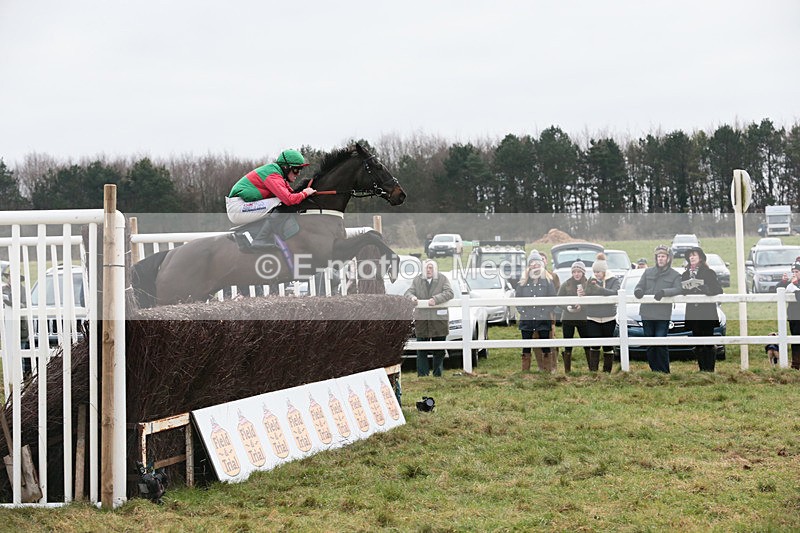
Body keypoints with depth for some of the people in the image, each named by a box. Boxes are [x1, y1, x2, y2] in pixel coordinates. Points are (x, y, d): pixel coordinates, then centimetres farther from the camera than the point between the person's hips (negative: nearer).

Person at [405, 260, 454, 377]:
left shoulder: (442, 279, 3)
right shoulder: (417, 280, 11)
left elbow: (449, 293, -9)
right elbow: (408, 292, 9)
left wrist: (436, 299, -23)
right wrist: (412, 297, -15)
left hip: (439, 319, -1)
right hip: (421, 319, 2)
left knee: (439, 350, 4)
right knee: (421, 349, 0)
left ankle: (438, 373, 12)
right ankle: (422, 373, 3)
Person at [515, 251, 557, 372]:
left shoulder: (547, 281, 3)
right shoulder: (523, 283, 7)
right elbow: (517, 298, 8)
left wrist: (547, 311, -7)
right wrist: (521, 311, -4)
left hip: (543, 319, -1)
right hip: (526, 319, 1)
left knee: (546, 348, 1)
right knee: (526, 348, 5)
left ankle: (548, 370, 6)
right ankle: (525, 371, 10)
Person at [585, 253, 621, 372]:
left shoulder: (614, 280, 1)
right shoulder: (591, 281, 10)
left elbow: (614, 293, -18)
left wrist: (598, 288, -27)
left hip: (609, 319, -1)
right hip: (592, 319, 1)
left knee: (608, 347, 4)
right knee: (595, 346, -10)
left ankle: (607, 371, 13)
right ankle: (593, 370, -10)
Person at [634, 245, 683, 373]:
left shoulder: (674, 275, 5)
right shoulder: (648, 272, 15)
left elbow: (678, 289, -9)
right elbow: (640, 286, 14)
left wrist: (664, 292, -25)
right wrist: (638, 291, -10)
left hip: (663, 314, -4)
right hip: (647, 313, 4)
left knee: (661, 344, -9)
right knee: (650, 346, 7)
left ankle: (664, 371, -2)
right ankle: (654, 370, 14)